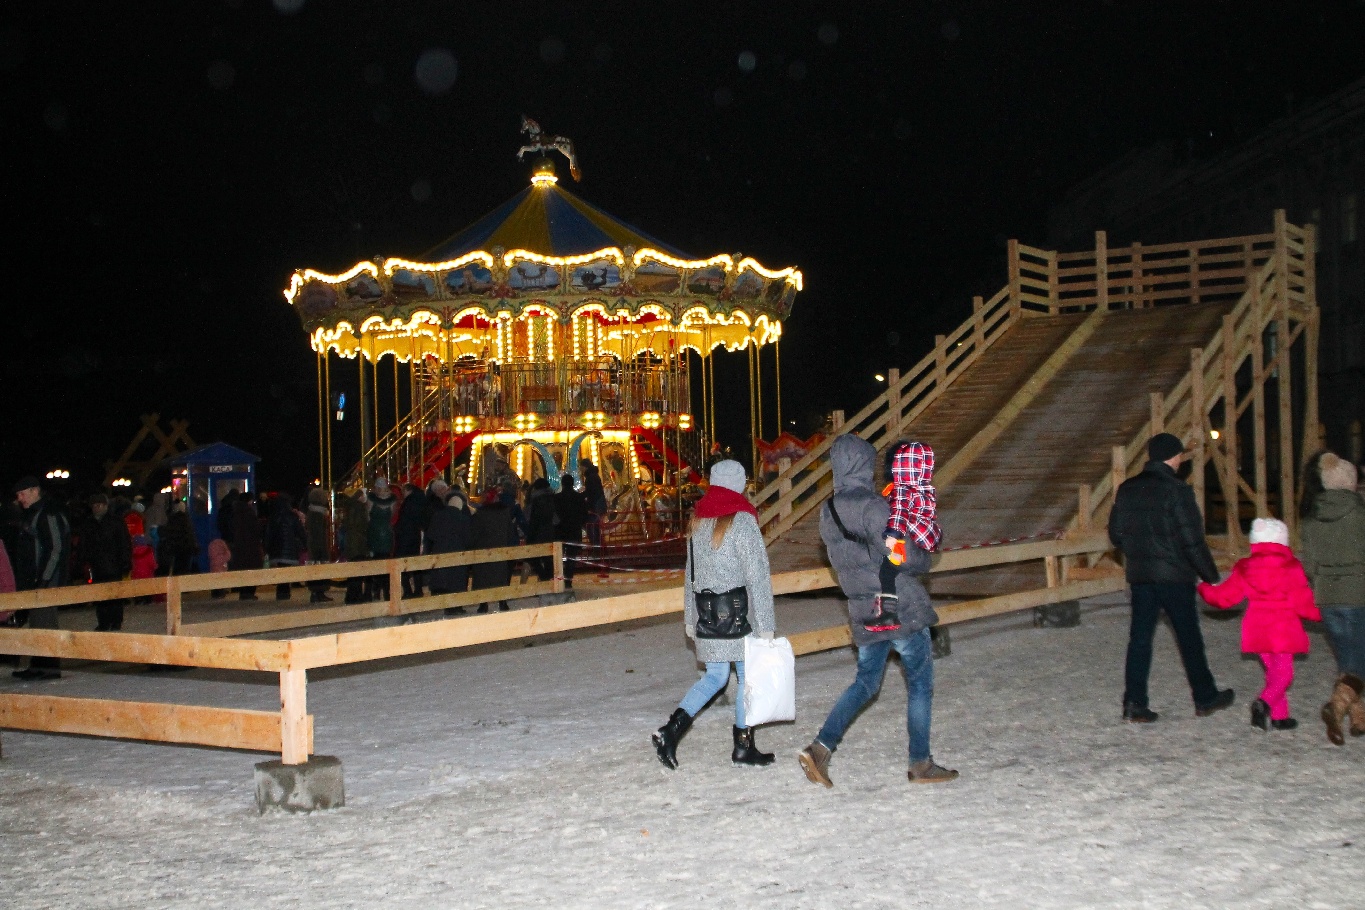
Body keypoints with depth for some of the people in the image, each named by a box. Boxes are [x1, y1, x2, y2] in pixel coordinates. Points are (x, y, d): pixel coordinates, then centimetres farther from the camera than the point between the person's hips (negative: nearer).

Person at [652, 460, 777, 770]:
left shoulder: (698, 520, 8)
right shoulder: (741, 521, -12)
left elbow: (690, 574, 14)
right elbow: (758, 576, -14)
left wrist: (689, 616, 21)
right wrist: (766, 624, -11)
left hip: (706, 616, 6)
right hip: (738, 616, -6)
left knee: (714, 676, 14)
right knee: (748, 677, 8)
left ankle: (671, 729, 1)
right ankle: (743, 746, 15)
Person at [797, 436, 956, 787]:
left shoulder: (828, 511, 5)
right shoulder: (871, 506, -19)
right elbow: (902, 557, -21)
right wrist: (923, 560, 0)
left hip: (864, 612, 7)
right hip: (901, 608, -7)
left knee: (866, 681, 17)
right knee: (920, 683, 8)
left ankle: (821, 747, 4)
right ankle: (921, 764, 15)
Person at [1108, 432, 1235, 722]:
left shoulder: (1127, 489, 6)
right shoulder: (1176, 490, -13)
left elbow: (1115, 533, 11)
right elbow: (1192, 540, -15)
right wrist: (1211, 575, -6)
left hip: (1139, 575, 5)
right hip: (1174, 575, -5)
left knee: (1140, 636, 6)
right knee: (1189, 637, 8)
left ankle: (1134, 703, 1)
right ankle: (1205, 698, 21)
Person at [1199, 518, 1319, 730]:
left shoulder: (1245, 569, 3)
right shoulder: (1290, 568, -7)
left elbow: (1224, 597, 6)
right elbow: (1301, 601, -8)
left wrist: (1204, 588, 24)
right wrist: (1317, 614, 10)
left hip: (1256, 631, 4)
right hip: (1283, 629, -4)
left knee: (1273, 671, 15)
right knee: (1284, 673, -1)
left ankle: (1279, 715, 15)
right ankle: (1265, 703, -25)